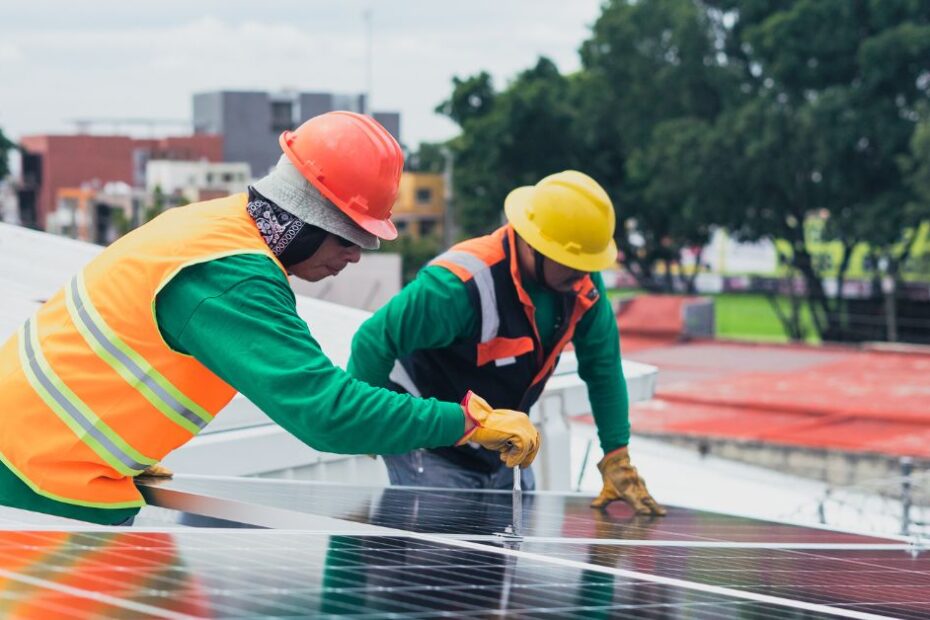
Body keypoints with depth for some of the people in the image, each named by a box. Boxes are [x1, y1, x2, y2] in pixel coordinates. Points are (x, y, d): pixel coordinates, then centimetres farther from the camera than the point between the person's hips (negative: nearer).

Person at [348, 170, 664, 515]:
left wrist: (617, 459, -2)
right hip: (432, 454, -7)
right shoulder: (461, 285, -32)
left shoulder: (583, 282, -11)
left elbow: (603, 365, -1)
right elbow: (376, 342, -27)